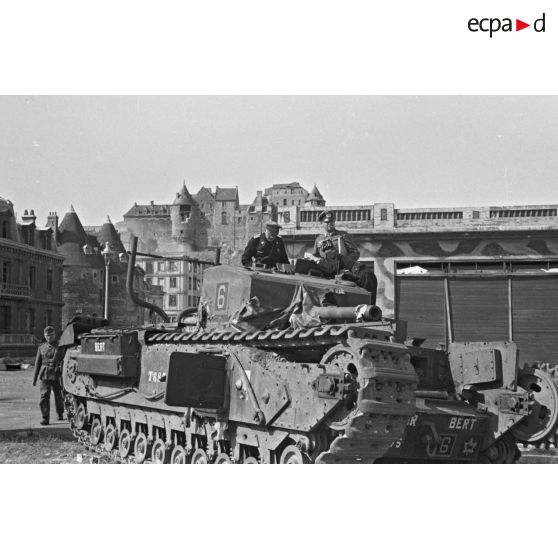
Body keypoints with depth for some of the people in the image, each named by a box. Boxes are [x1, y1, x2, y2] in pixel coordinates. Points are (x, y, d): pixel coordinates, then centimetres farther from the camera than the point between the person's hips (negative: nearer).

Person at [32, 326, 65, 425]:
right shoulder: (41, 348, 10)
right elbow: (38, 363, 14)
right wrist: (35, 378, 13)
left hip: (57, 375, -1)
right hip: (45, 375, 1)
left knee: (59, 396, 7)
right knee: (44, 396, -9)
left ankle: (60, 414, 32)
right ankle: (45, 418, -7)